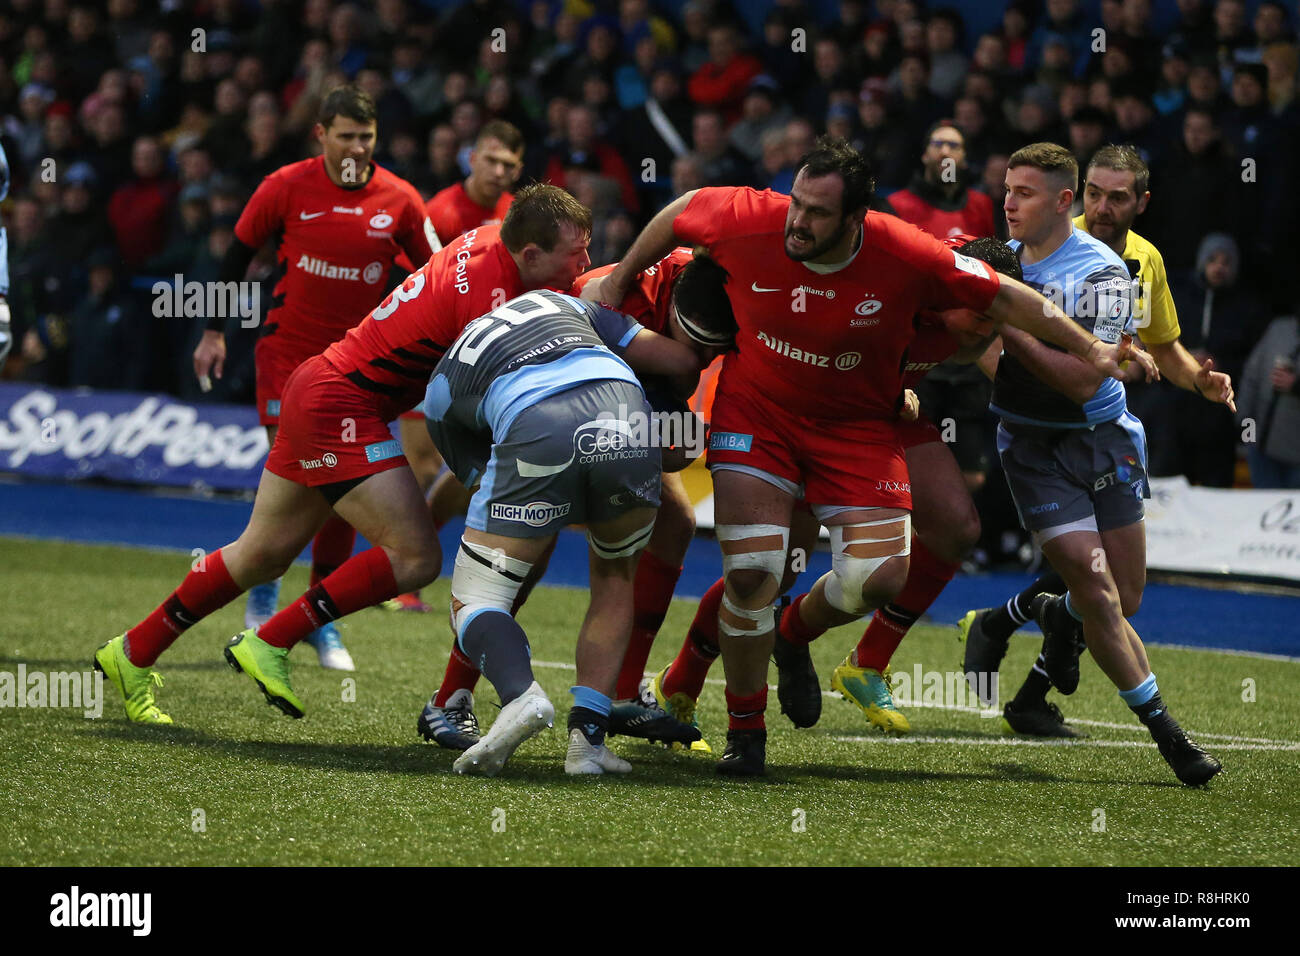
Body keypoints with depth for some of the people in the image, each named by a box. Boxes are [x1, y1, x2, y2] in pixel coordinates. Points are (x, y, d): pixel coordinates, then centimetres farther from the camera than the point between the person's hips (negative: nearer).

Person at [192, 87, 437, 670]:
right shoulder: (286, 187, -7)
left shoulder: (398, 200, -5)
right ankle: (264, 592, 10)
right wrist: (215, 331, 5)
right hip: (288, 349, -2)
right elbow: (239, 251, 5)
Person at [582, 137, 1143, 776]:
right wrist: (618, 280, 9)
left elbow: (1005, 298, -11)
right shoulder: (749, 221, -22)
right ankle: (745, 728, 8)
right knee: (751, 572, -14)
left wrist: (1091, 352, -6)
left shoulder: (907, 257, -24)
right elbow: (681, 211, 0)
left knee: (881, 577, -11)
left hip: (855, 424, 1)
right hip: (754, 412, -1)